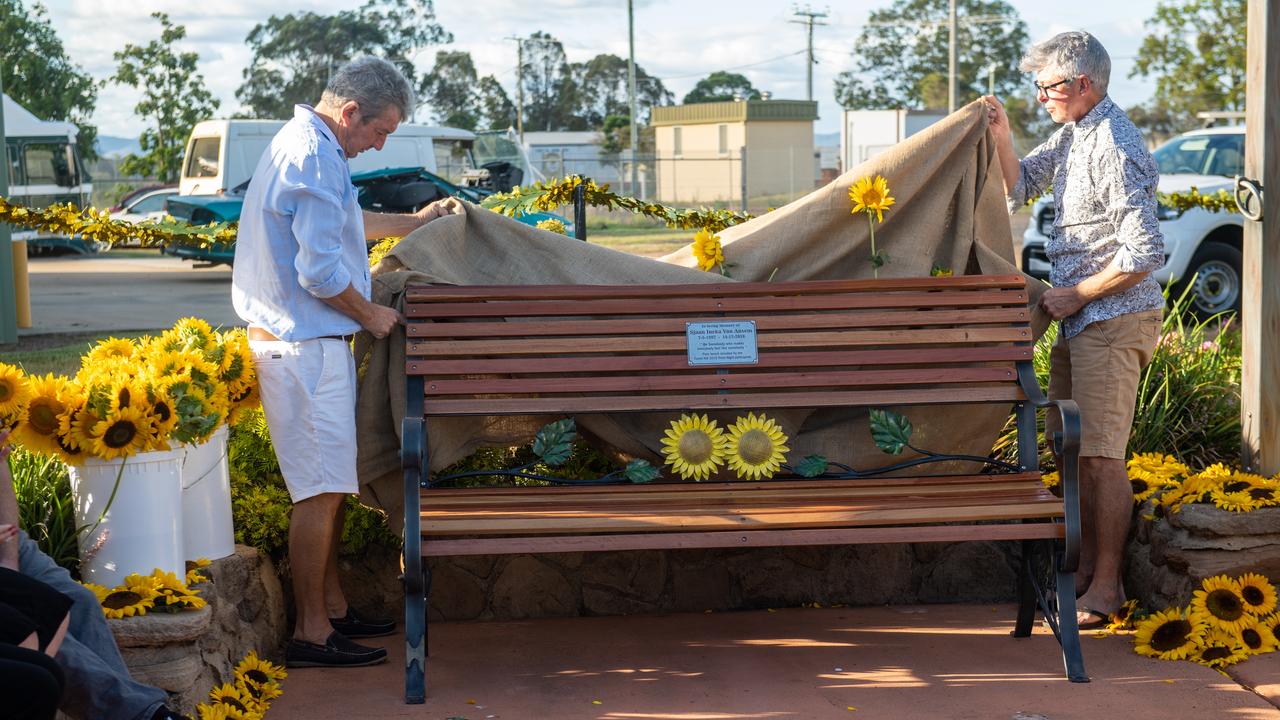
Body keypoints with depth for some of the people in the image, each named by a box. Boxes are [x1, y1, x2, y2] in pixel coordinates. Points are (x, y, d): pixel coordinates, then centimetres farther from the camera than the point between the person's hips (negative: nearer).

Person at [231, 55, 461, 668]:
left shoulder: (300, 142, 17)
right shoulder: (315, 157, -17)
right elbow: (320, 271, -22)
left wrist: (413, 223, 41)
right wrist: (370, 315, -7)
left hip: (303, 342, 11)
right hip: (307, 346, -11)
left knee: (330, 485, 16)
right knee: (321, 490, -6)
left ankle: (332, 608, 25)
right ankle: (311, 634, 0)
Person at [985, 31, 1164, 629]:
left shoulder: (1115, 148, -19)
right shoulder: (1072, 135, 11)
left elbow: (1145, 253, -23)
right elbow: (1019, 188, 21)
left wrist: (1077, 294, -15)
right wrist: (1001, 137, 3)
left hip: (1113, 318, -10)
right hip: (1077, 317, 10)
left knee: (1101, 453, -7)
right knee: (1073, 447, 15)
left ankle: (1107, 585, 1)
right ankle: (1085, 564, 25)